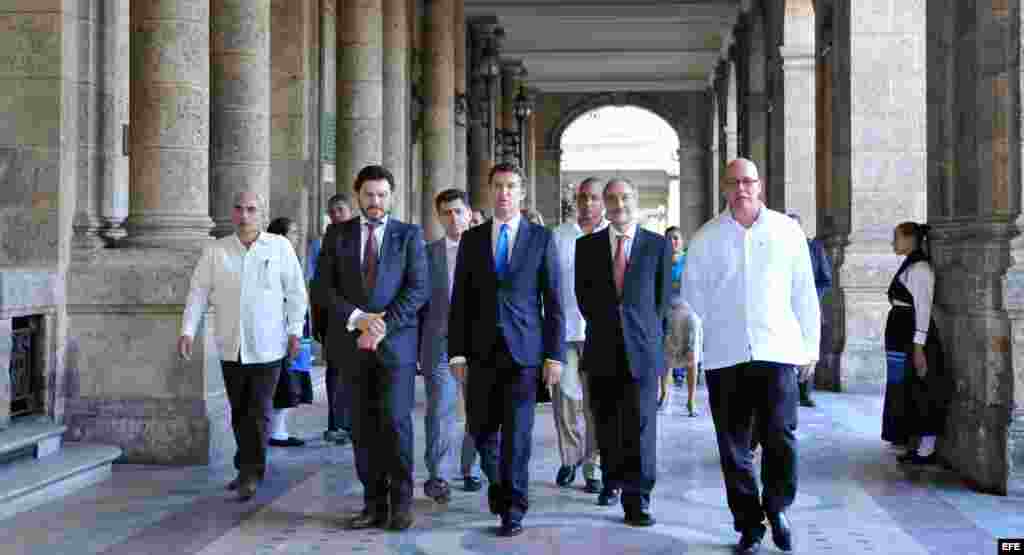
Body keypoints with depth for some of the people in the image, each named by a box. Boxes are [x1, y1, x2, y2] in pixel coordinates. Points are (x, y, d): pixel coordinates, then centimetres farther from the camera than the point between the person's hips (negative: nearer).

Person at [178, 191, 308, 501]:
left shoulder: (280, 247, 0)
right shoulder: (215, 251, 5)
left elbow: (296, 292, 3)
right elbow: (198, 292, 4)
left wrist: (295, 331, -2)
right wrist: (188, 331, -5)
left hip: (267, 347, -3)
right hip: (230, 347, 3)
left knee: (259, 412, -5)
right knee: (239, 413, 12)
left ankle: (252, 473, 3)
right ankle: (247, 469, 26)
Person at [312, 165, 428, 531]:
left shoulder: (409, 235, 5)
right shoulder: (338, 234, 9)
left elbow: (418, 290, -4)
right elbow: (322, 288, 3)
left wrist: (383, 326, -14)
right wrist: (358, 318, -11)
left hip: (395, 342, -2)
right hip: (352, 344, 2)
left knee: (395, 420, -9)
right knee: (363, 428, 4)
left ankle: (401, 502, 2)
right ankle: (374, 504, 11)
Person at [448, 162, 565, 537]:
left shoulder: (541, 238, 3)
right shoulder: (472, 239, 8)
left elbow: (553, 301, 1)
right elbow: (460, 299, 7)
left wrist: (555, 354, -5)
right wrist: (457, 352, 0)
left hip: (524, 349, -2)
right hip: (482, 350, 2)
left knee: (517, 432, -3)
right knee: (481, 428, 6)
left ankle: (512, 509, 10)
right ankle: (497, 482, 35)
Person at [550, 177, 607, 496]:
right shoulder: (558, 236, 9)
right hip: (563, 328, 1)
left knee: (596, 402, 3)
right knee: (565, 397, -3)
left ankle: (592, 467, 14)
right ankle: (570, 457, 19)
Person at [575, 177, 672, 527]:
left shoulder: (658, 245, 4)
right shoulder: (587, 245, 8)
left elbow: (662, 298, 8)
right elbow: (583, 294, 12)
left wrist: (647, 331, 7)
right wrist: (603, 324, 9)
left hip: (642, 348, -2)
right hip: (602, 350, 2)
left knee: (641, 424, -5)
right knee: (607, 423, 8)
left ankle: (637, 500, -1)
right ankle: (612, 481, 26)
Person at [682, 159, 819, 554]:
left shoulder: (787, 231, 4)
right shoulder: (705, 238, 5)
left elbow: (804, 294, 7)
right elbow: (692, 298, 10)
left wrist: (810, 345, 8)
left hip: (777, 351, -1)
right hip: (724, 355, 1)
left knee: (780, 437, -5)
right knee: (734, 446, 5)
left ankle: (777, 507, 20)